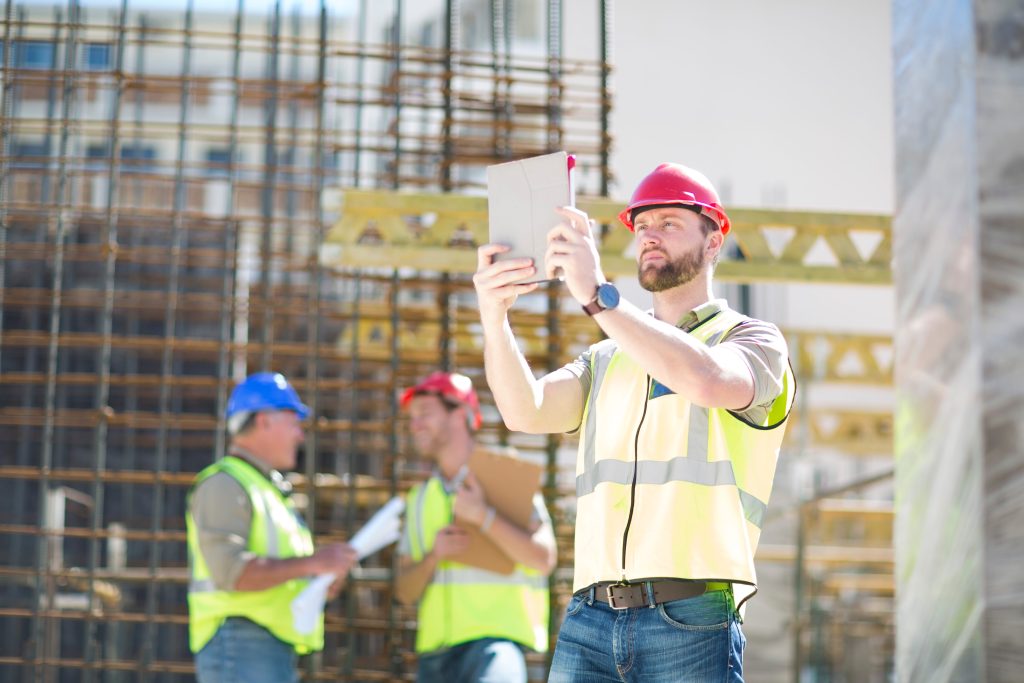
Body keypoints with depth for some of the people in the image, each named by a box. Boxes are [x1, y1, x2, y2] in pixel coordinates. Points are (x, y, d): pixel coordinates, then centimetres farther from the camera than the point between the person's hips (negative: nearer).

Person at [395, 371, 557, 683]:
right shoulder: (420, 497, 20)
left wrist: (483, 516, -14)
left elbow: (544, 559, -7)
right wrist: (433, 555, -6)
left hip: (494, 635, -6)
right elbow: (405, 592, 14)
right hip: (435, 647, 6)